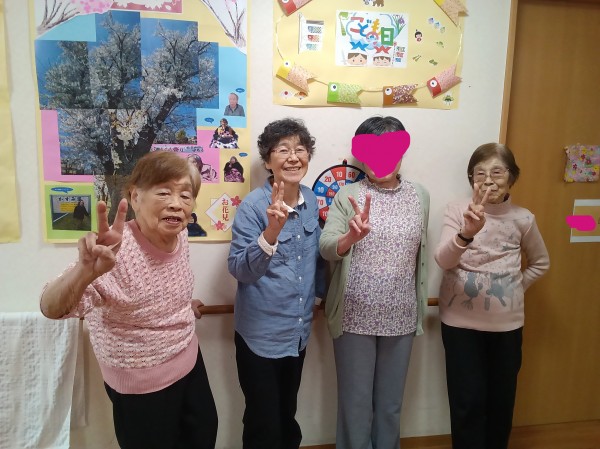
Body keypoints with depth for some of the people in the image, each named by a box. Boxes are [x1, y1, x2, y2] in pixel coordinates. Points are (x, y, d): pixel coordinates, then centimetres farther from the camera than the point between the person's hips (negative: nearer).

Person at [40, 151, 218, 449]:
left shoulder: (179, 235, -10)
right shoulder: (117, 250, -31)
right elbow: (51, 309, -42)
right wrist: (86, 270, -59)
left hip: (189, 361, 7)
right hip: (142, 383, -6)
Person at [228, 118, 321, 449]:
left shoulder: (312, 200, -1)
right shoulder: (253, 205, -18)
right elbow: (239, 270, -26)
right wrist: (272, 231, -39)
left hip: (298, 332, 5)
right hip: (260, 334, -5)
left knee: (288, 419, 24)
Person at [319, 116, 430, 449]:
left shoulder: (420, 196, 3)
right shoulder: (347, 196, -8)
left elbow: (421, 256, 11)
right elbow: (326, 248, -20)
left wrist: (421, 309, 13)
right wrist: (351, 237, -42)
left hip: (401, 318, 3)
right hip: (355, 317, -3)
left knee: (391, 403, 19)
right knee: (355, 402, 12)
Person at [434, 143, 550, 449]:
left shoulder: (522, 218, 1)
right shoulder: (457, 210, -7)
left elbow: (540, 262, 18)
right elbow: (443, 260, -22)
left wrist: (515, 288, 5)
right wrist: (467, 233, -39)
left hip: (506, 322, 3)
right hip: (461, 321, -2)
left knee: (502, 399, 14)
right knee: (468, 401, 2)